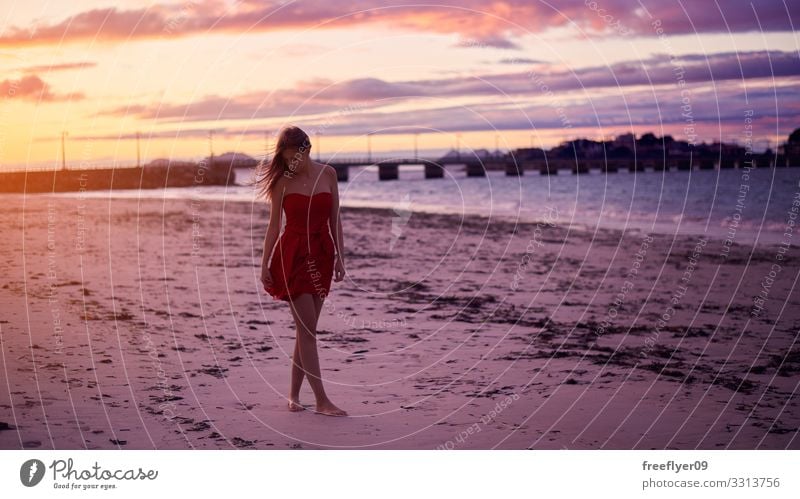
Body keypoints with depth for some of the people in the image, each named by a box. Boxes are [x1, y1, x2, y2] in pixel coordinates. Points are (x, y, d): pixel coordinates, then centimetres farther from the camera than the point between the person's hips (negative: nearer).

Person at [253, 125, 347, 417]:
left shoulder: (328, 174, 5)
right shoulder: (282, 182, -2)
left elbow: (334, 219, 9)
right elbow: (274, 225, 2)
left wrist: (340, 256, 5)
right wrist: (264, 264, 1)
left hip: (321, 254, 4)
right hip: (293, 255, -3)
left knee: (306, 329, 7)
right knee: (307, 330, -6)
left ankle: (294, 394, 18)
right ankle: (322, 400, -5)